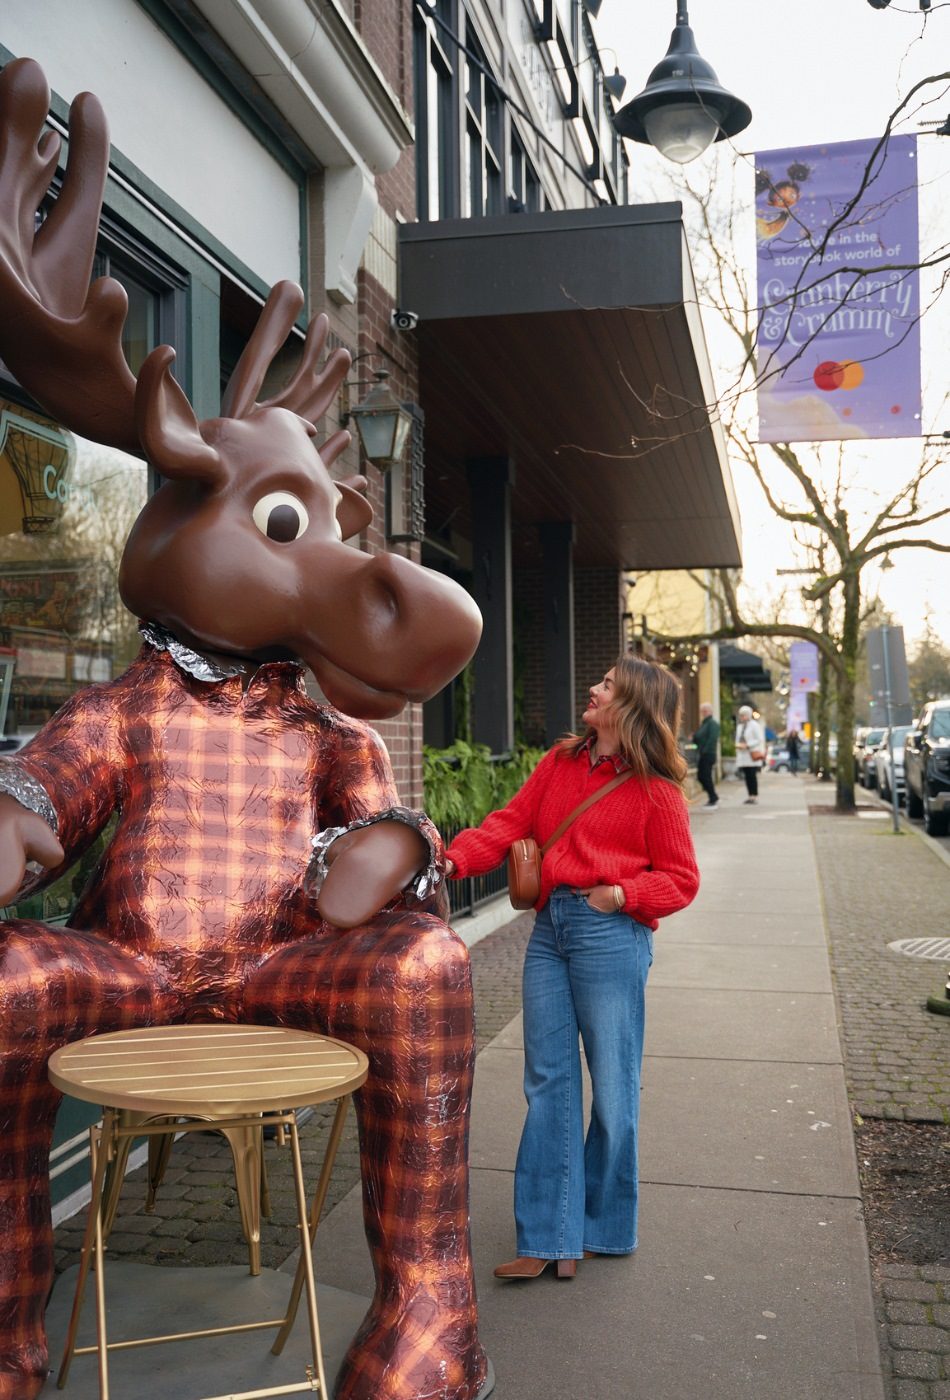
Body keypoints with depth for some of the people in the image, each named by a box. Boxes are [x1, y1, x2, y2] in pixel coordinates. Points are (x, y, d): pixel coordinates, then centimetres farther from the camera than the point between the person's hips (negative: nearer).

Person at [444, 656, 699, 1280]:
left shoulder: (656, 789, -3)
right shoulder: (560, 762, 11)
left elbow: (681, 879, 0)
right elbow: (511, 822, 7)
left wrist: (623, 894, -15)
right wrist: (456, 859, -7)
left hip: (610, 933, -5)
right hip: (550, 928, 5)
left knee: (612, 1086, 4)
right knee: (548, 1082, 7)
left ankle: (605, 1228, 24)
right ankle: (551, 1240, 16)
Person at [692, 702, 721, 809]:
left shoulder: (713, 723, -12)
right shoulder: (703, 723, 18)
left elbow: (712, 739, -22)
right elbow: (699, 738, 24)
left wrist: (705, 751, -25)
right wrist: (694, 738, 5)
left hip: (708, 755, -10)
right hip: (703, 755, 10)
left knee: (706, 777, -7)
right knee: (701, 776, 11)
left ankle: (713, 801, 1)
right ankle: (713, 797, 22)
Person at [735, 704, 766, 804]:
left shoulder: (754, 725, -6)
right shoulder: (739, 726, 18)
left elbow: (760, 739, -12)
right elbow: (738, 739, 24)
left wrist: (747, 745, -17)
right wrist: (738, 745, 0)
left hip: (752, 755, -7)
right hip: (743, 755, 7)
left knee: (752, 776, -8)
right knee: (747, 776, 6)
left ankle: (755, 796, -5)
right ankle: (750, 795, 10)